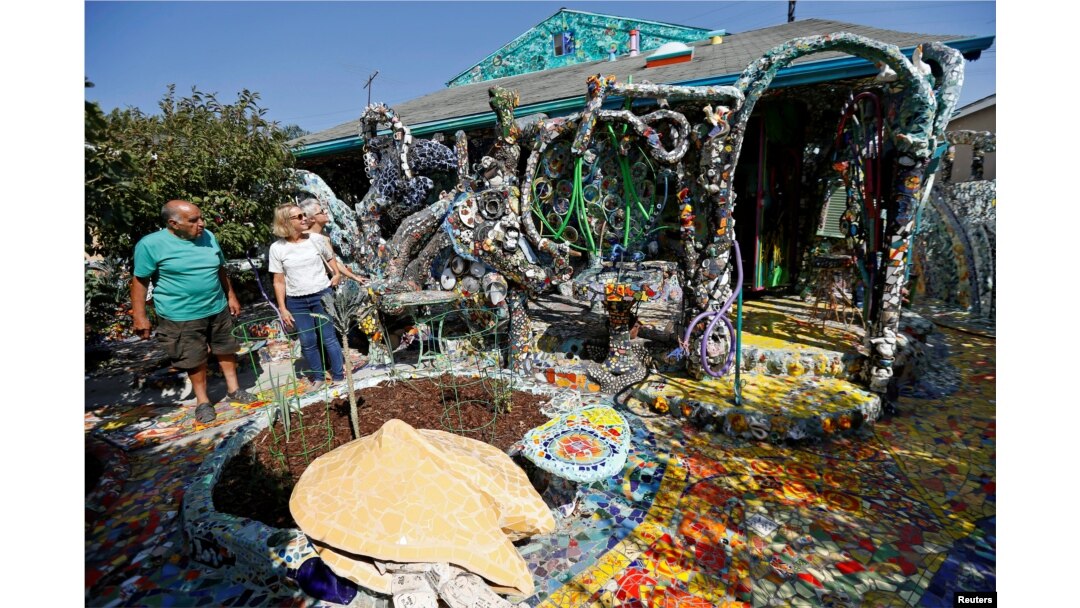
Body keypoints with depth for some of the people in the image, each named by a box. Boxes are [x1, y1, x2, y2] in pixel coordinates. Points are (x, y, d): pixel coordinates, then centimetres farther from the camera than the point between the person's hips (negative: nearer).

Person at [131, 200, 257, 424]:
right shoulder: (150, 244, -14)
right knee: (194, 359, 8)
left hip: (218, 309, 5)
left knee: (226, 350, 15)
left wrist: (231, 296, 14)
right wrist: (140, 316, -9)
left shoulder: (208, 237, 1)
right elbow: (140, 280, -8)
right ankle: (202, 401, 25)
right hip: (181, 316, -4)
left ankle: (233, 389, 32)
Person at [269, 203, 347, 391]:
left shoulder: (316, 239, -3)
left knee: (328, 338, 1)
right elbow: (279, 281, 1)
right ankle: (318, 377, 24)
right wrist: (282, 308, -1)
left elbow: (331, 260, 13)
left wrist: (336, 275, -3)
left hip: (322, 296, -1)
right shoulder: (277, 248, -3)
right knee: (308, 342, 7)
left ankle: (339, 376, 14)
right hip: (296, 301, 1)